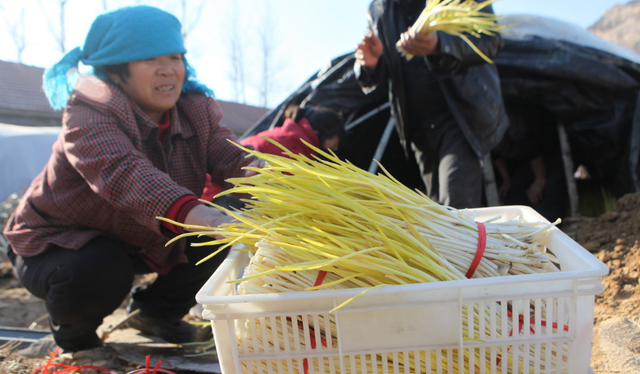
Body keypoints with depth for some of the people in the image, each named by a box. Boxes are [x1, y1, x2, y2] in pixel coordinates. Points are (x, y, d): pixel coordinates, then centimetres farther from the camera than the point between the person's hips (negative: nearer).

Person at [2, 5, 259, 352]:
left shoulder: (196, 110, -9)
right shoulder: (89, 113, -28)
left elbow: (230, 158, -22)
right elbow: (122, 172, -48)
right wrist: (193, 213, -65)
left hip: (147, 240, 6)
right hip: (59, 242, -5)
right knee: (96, 274, -37)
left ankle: (156, 310, 14)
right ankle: (73, 334, 2)